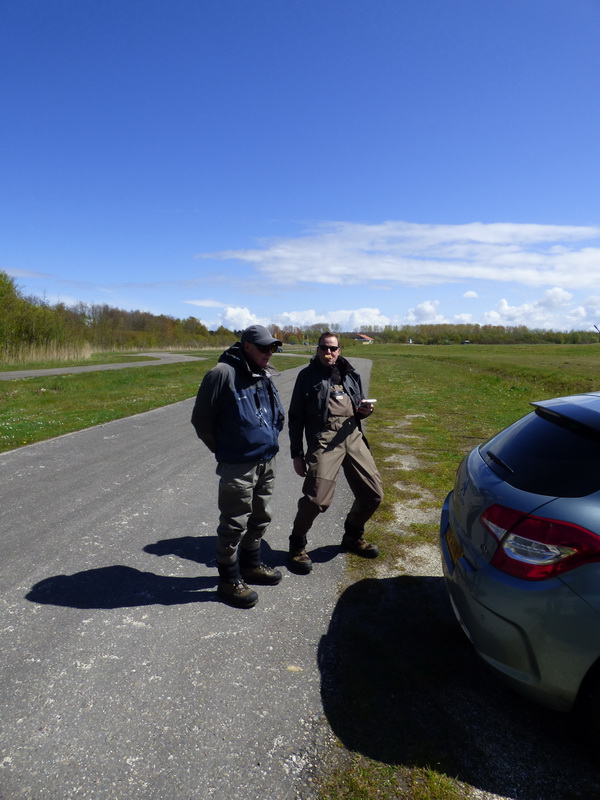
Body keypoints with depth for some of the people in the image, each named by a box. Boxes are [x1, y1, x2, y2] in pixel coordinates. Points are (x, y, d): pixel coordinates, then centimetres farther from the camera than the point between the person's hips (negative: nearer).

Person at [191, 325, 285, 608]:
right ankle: (229, 580, 20)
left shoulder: (265, 375, 7)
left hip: (267, 461, 8)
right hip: (238, 466, -8)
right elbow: (201, 420, -11)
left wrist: (269, 441, 14)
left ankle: (251, 565, 39)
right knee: (234, 524, 4)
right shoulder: (223, 374, -17)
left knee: (259, 518, 20)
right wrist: (223, 450, -2)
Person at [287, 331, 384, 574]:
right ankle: (297, 545, 9)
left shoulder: (350, 374, 18)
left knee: (373, 493, 5)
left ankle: (353, 536, 31)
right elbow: (296, 417, 5)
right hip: (324, 439, -5)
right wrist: (297, 454, -1)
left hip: (353, 437, 5)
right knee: (316, 497, -18)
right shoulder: (307, 375, 6)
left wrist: (365, 409, 2)